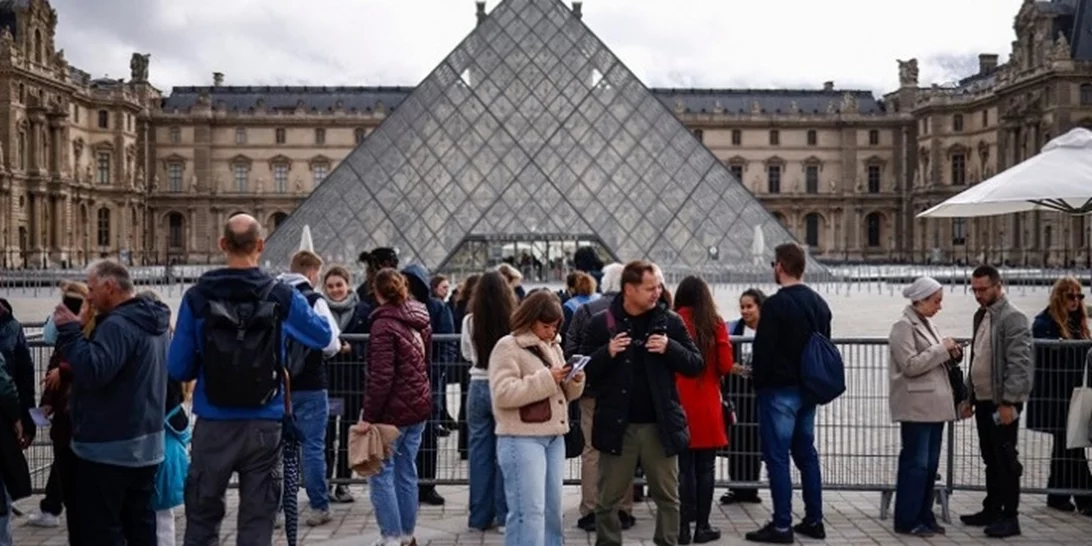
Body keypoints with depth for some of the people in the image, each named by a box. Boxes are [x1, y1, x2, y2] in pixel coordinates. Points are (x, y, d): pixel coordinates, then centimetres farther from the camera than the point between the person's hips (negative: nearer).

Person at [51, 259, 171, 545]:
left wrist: (70, 331, -19)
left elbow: (94, 372, -28)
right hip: (145, 443, 9)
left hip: (107, 448, -9)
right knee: (140, 523, 15)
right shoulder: (155, 322, 12)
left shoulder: (118, 324, -19)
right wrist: (72, 367, 15)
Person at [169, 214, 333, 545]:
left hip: (213, 426, 0)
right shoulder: (283, 297, -6)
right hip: (264, 426, 0)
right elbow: (324, 337, 11)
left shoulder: (197, 297, -5)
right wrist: (304, 303, 28)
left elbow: (178, 369, -1)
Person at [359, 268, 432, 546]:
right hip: (419, 406, 8)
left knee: (381, 473, 1)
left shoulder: (385, 324, -15)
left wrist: (368, 415, -16)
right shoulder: (420, 317, 9)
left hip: (393, 409, -8)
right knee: (406, 471, 14)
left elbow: (381, 376, -20)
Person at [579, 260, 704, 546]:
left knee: (668, 497, 12)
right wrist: (607, 353, -19)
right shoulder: (602, 323, -3)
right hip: (617, 425, -1)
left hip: (660, 424, 1)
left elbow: (696, 364, 2)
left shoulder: (670, 321, 1)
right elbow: (584, 370, -1)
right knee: (608, 500, 9)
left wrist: (670, 348, -15)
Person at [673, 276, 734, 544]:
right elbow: (726, 366, -4)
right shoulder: (716, 324, -3)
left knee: (683, 468, 6)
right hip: (708, 406, 0)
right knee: (705, 469, 9)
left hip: (679, 404, 0)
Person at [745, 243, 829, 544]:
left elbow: (763, 349, -16)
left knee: (777, 456, -2)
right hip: (808, 389, 8)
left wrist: (758, 381, -2)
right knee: (806, 453, 14)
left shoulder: (776, 304, -15)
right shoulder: (820, 304, 10)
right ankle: (814, 520, 19)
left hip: (780, 390, -8)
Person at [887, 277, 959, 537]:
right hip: (916, 406, -8)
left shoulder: (928, 324, 15)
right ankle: (907, 521, 4)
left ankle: (924, 516, 19)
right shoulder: (903, 326, -10)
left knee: (930, 464, 11)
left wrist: (952, 354, 4)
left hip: (934, 405, 8)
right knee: (915, 463, -4)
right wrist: (941, 349, -14)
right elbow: (911, 365, -17)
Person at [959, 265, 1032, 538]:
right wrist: (969, 397, 18)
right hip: (983, 401, 8)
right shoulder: (981, 315, 14)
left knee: (1005, 459, -2)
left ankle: (1010, 517, 6)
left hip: (1003, 403, -8)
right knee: (991, 459, 15)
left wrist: (1008, 402, -21)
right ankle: (992, 510, 24)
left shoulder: (1013, 318, -12)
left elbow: (1019, 364, -18)